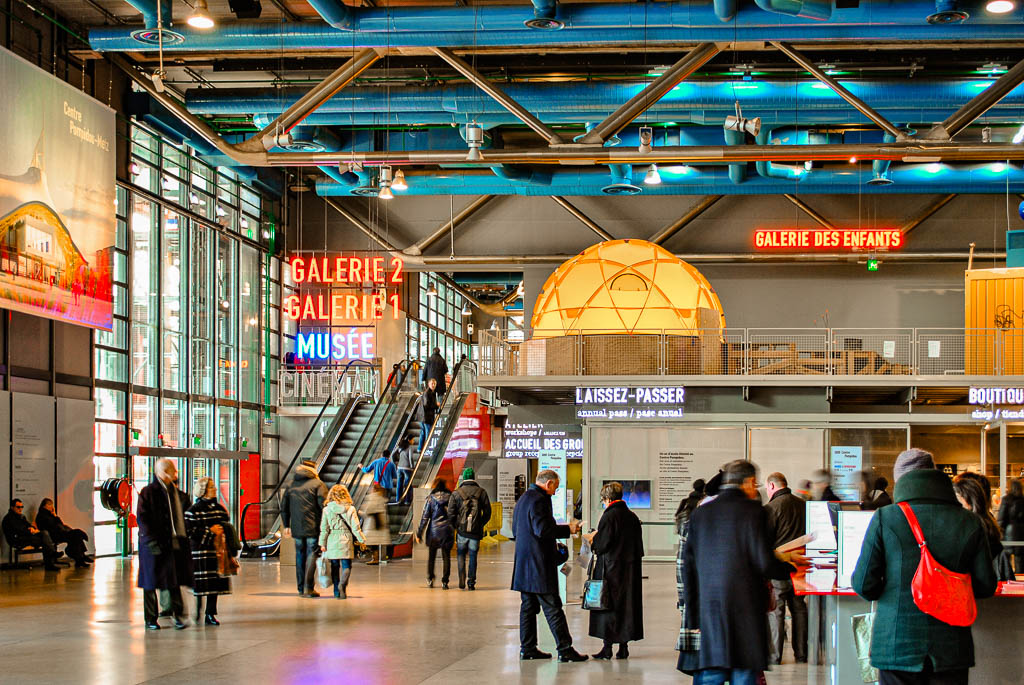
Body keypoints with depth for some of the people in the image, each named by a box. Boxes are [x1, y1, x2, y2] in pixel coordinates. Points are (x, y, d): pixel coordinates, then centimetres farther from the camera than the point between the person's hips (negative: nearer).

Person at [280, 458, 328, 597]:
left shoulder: (291, 485, 11)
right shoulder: (318, 484, -4)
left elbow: (284, 507, 14)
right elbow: (324, 505, -11)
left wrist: (286, 525, 20)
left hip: (297, 528, 4)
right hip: (313, 528, -4)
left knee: (300, 556, 13)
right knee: (312, 555, -3)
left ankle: (301, 587, 17)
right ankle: (308, 587, -12)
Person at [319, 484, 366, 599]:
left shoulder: (327, 510, 0)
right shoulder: (350, 509, -3)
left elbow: (324, 528, 0)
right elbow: (355, 528, -3)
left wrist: (322, 543, 5)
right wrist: (362, 540, 6)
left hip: (331, 542, 2)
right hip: (346, 540, -2)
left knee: (335, 566, 11)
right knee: (346, 566, 2)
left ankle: (337, 592, 13)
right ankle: (343, 584, -24)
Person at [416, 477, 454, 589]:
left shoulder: (431, 499, -3)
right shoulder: (451, 497, 1)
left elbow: (424, 518, -4)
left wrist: (419, 534, 1)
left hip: (434, 531, -1)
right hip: (448, 531, 1)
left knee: (431, 556, 16)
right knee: (446, 557, 6)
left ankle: (430, 579, 18)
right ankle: (445, 581, 2)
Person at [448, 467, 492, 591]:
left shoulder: (456, 493, -1)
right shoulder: (481, 492, 2)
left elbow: (450, 513, -3)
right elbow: (487, 512, 3)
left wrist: (455, 526, 10)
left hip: (461, 530, 0)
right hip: (476, 531, 1)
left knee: (461, 555, 13)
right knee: (473, 556, 9)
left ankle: (462, 582, 4)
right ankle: (471, 583, 4)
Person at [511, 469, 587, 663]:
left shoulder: (523, 499, 17)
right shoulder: (539, 500, -15)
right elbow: (542, 530, -23)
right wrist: (568, 529, -13)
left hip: (524, 563, 10)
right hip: (538, 563, -10)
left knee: (528, 606, 12)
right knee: (552, 607, -8)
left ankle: (527, 648, 14)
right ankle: (564, 649, -7)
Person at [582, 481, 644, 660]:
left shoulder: (609, 516, -13)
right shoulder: (633, 517, 6)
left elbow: (603, 543, -17)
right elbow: (639, 545, 10)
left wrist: (592, 538, 5)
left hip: (611, 568, -6)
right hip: (631, 569, 6)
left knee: (608, 605, 1)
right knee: (627, 603, 10)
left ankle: (607, 647, 1)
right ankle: (623, 647, 12)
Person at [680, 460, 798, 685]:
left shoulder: (700, 513, 10)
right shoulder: (753, 511, -6)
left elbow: (688, 567, 11)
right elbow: (764, 563, -11)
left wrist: (692, 612, 15)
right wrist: (792, 569, 8)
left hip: (707, 607, 4)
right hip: (744, 607, -4)